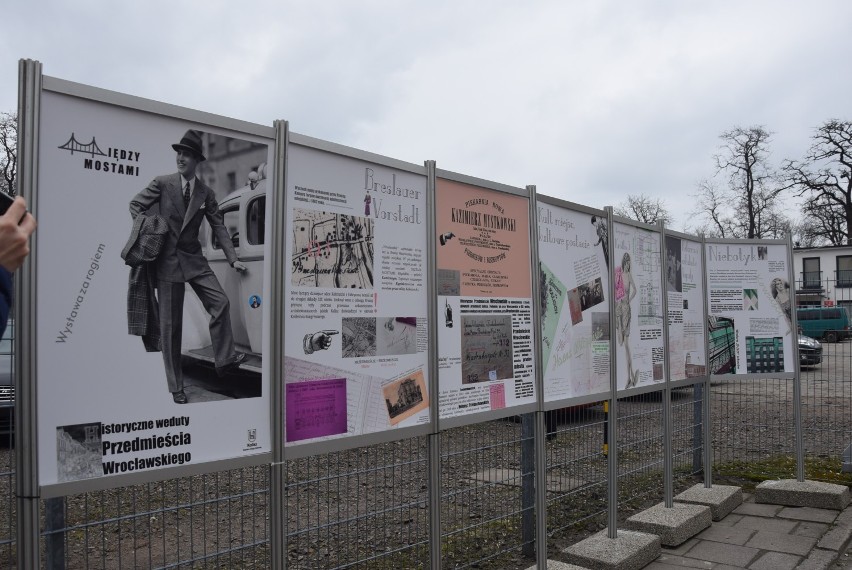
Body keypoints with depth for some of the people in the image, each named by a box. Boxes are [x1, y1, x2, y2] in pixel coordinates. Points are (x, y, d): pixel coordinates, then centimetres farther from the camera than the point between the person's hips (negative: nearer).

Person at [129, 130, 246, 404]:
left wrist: (233, 259, 0)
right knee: (170, 326, 1)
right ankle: (176, 387, 9)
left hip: (194, 260, 3)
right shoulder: (161, 183, -2)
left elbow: (218, 227, 6)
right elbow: (135, 205, 8)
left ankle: (224, 359, 0)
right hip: (167, 261, -2)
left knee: (220, 303, -15)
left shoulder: (206, 193, 5)